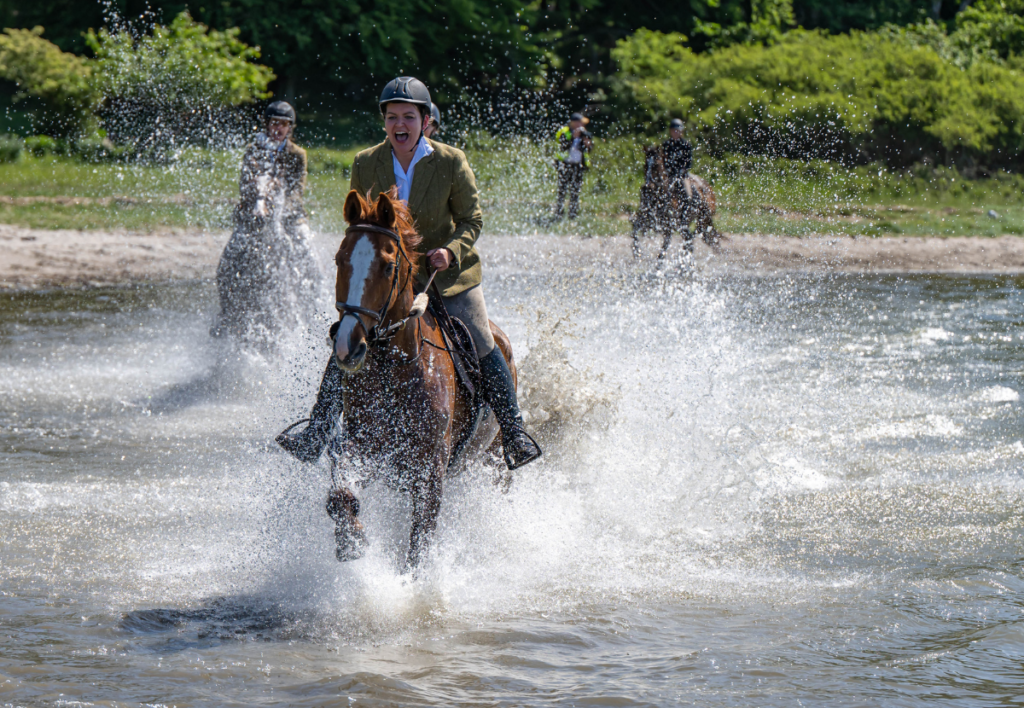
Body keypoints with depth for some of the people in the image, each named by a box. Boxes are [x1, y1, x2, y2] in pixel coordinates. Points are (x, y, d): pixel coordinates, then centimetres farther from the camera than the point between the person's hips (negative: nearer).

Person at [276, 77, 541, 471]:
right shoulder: (366, 165, -5)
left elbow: (472, 220, -4)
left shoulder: (451, 163, -11)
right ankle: (315, 436, -6)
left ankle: (515, 435, 9)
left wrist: (452, 251, -22)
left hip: (448, 275, -2)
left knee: (483, 352, -6)